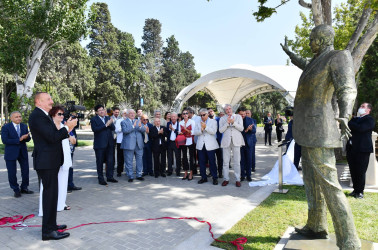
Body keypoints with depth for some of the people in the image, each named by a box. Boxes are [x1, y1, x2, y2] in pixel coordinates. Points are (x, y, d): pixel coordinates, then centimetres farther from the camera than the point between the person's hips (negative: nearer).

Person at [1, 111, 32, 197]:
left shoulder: (24, 126, 6)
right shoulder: (6, 127, -8)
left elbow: (28, 139, 4)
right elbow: (5, 140, -18)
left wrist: (26, 137, -20)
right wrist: (19, 140, -25)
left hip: (23, 152, 4)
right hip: (11, 153, -4)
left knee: (25, 170, 8)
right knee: (12, 173, 3)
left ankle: (24, 188, 25)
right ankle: (16, 190, 20)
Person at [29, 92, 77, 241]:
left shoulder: (43, 116, 17)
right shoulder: (37, 116, -15)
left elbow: (54, 135, 15)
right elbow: (52, 137, -24)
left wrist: (66, 128, 4)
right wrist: (68, 127, -12)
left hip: (50, 162, 11)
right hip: (46, 162, -11)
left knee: (51, 194, 17)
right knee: (50, 194, -5)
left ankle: (51, 225, 30)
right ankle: (48, 231, 5)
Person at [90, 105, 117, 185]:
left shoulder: (108, 118, 13)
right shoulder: (94, 119, -3)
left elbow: (113, 128, 5)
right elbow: (94, 129, -19)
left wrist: (110, 123, -15)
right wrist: (106, 125, -22)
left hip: (109, 143, 5)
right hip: (100, 144, -5)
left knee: (110, 161, 9)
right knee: (100, 162, 4)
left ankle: (110, 177, 22)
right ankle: (100, 179, 14)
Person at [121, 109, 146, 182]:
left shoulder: (138, 121, 15)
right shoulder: (124, 122, 1)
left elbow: (144, 130, 3)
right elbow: (125, 131, -16)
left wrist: (140, 126, -18)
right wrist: (133, 126, -24)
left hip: (139, 144, 4)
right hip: (129, 145, -4)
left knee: (140, 160, 8)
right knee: (129, 162, 3)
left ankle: (139, 175, 20)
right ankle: (130, 176, 14)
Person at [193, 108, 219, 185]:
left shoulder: (213, 121, 7)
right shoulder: (198, 123, 15)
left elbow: (213, 131, -8)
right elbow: (195, 132, 3)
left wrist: (205, 127, -18)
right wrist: (201, 130, -15)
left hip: (210, 145, -3)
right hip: (201, 145, 3)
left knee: (212, 162, -1)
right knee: (202, 162, 6)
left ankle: (215, 178, 7)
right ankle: (203, 177, 16)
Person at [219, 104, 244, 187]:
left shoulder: (238, 117, 9)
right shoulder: (222, 119, 9)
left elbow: (241, 128, -1)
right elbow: (221, 130, -2)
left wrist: (233, 122, -13)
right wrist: (227, 123, -12)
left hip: (236, 141, 0)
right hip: (226, 141, 1)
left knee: (237, 161, 1)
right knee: (225, 161, 3)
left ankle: (238, 179, 9)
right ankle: (226, 179, 13)